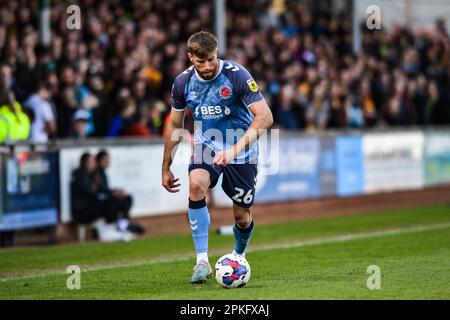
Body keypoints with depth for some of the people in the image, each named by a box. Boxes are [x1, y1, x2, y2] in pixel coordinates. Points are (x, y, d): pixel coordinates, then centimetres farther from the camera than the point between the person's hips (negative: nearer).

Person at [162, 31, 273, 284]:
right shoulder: (183, 82, -8)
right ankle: (202, 261, -23)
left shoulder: (237, 75, -21)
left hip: (241, 152, -2)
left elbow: (265, 117, -26)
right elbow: (175, 124, 8)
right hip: (206, 146, 2)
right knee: (196, 185, -29)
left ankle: (238, 256, 38)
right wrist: (166, 168, 9)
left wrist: (234, 149, -36)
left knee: (242, 217, 2)